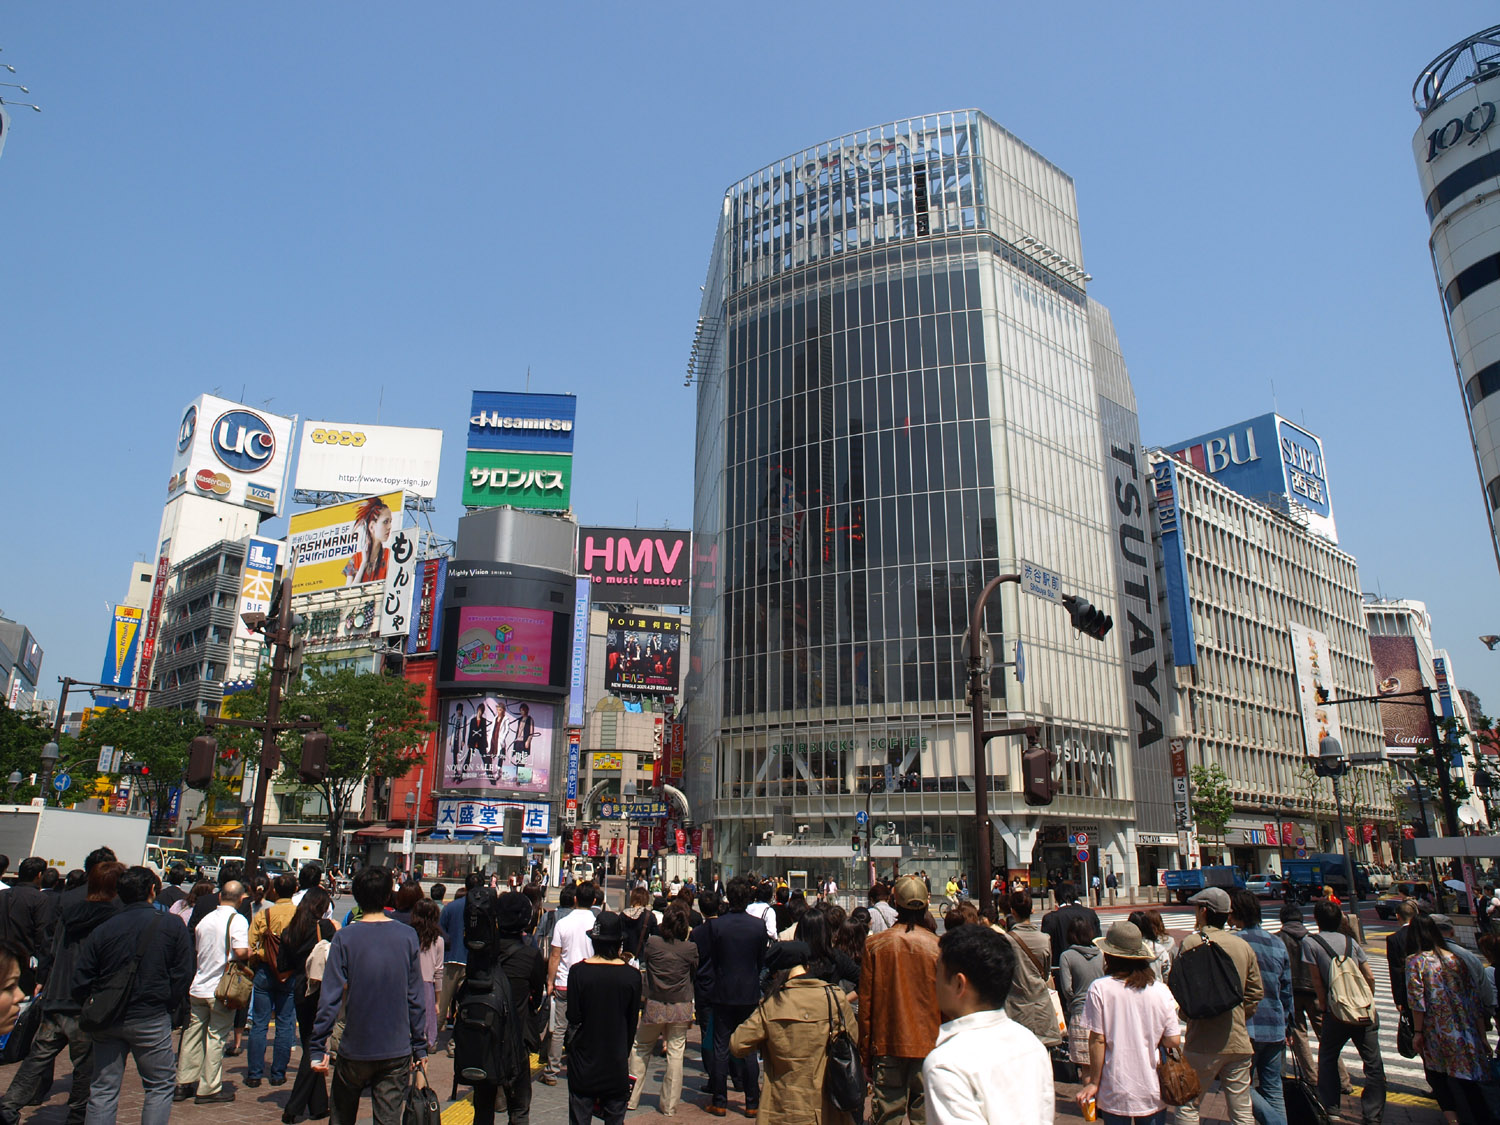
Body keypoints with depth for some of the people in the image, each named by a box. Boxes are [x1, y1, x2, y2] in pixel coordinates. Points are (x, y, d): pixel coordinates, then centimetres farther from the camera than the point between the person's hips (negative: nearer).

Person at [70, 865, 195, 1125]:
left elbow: (80, 980, 0)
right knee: (161, 1086, 9)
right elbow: (183, 975, -6)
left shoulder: (102, 930, -1)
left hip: (107, 1022, 3)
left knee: (103, 1090, 14)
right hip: (151, 1019, -3)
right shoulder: (172, 928, -5)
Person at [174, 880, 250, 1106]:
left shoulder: (205, 920, 8)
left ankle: (185, 1083, 22)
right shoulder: (237, 920, -13)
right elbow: (241, 952, -24)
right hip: (222, 989, -6)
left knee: (193, 1034, 15)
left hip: (198, 987, 6)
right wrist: (251, 952, -3)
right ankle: (209, 1089, 8)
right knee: (217, 1037, 2)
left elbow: (198, 950, 19)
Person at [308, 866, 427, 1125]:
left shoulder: (344, 938, -9)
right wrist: (420, 1046, 6)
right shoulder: (407, 936, -5)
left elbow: (330, 997, -10)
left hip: (354, 1050, 0)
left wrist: (318, 1047, -2)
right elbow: (415, 997, -2)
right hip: (396, 1051, 1)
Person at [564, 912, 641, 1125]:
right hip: (616, 1059, 1)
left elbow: (573, 1017, -8)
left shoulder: (578, 971, -13)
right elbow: (633, 1021, 1)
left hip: (584, 1057, -1)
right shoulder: (631, 975, -9)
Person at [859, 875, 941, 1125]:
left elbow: (865, 1004, -1)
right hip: (928, 1047, 0)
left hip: (887, 1047, 0)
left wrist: (866, 1057, 8)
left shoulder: (875, 946, -6)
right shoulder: (937, 947, -7)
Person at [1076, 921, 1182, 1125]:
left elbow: (1097, 1041, -9)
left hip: (1115, 1091, -2)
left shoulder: (1100, 988, -13)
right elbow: (1174, 1041, -3)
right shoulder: (1161, 990, -7)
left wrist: (1094, 1082, 1)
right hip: (1152, 1091, 2)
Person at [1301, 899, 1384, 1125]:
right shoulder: (1350, 941, 8)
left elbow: (1317, 981, -3)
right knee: (1374, 1065, 6)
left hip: (1337, 1013, -3)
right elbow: (1370, 977, 6)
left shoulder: (1310, 942, -1)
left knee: (1327, 1060, 15)